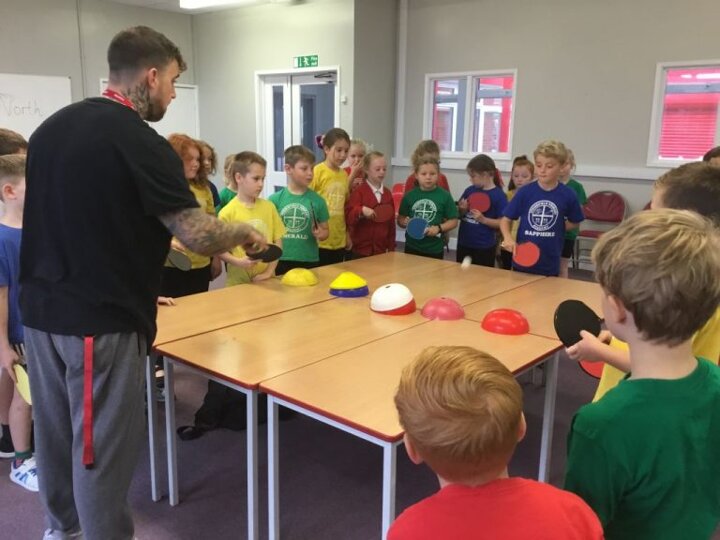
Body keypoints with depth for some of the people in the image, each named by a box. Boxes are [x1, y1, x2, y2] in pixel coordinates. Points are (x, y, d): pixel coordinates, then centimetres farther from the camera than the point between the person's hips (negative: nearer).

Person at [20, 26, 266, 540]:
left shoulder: (51, 126, 9)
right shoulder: (140, 142, -17)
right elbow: (198, 236, -19)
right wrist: (246, 231, 2)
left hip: (41, 309, 9)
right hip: (99, 319, -9)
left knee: (56, 428, 22)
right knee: (102, 443, 5)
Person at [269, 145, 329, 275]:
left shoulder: (317, 200, -2)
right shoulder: (275, 199, -2)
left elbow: (325, 230, 7)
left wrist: (321, 234, -15)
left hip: (309, 262, 0)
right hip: (280, 261, 0)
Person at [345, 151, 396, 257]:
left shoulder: (387, 193, 10)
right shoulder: (358, 191, -6)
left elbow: (391, 221, 13)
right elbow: (348, 217, -12)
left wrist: (391, 247, 11)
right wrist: (361, 211, -31)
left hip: (382, 249, 4)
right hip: (361, 250, -4)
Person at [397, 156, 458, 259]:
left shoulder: (444, 196, -5)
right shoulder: (409, 195, 0)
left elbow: (453, 221, -2)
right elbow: (400, 218, 8)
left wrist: (439, 228, -17)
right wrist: (405, 222, -13)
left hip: (434, 249, -1)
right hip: (412, 247, 1)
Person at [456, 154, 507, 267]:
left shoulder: (498, 195, -12)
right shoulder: (469, 190, 4)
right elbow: (459, 215, 13)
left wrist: (483, 219, -23)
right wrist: (462, 209, -8)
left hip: (484, 248, -5)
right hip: (464, 244, 5)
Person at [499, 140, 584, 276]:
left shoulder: (568, 195, -6)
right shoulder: (525, 192, -5)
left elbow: (574, 223, 10)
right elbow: (505, 219, -1)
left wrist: (557, 227, -4)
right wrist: (508, 238, -18)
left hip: (550, 265, 0)